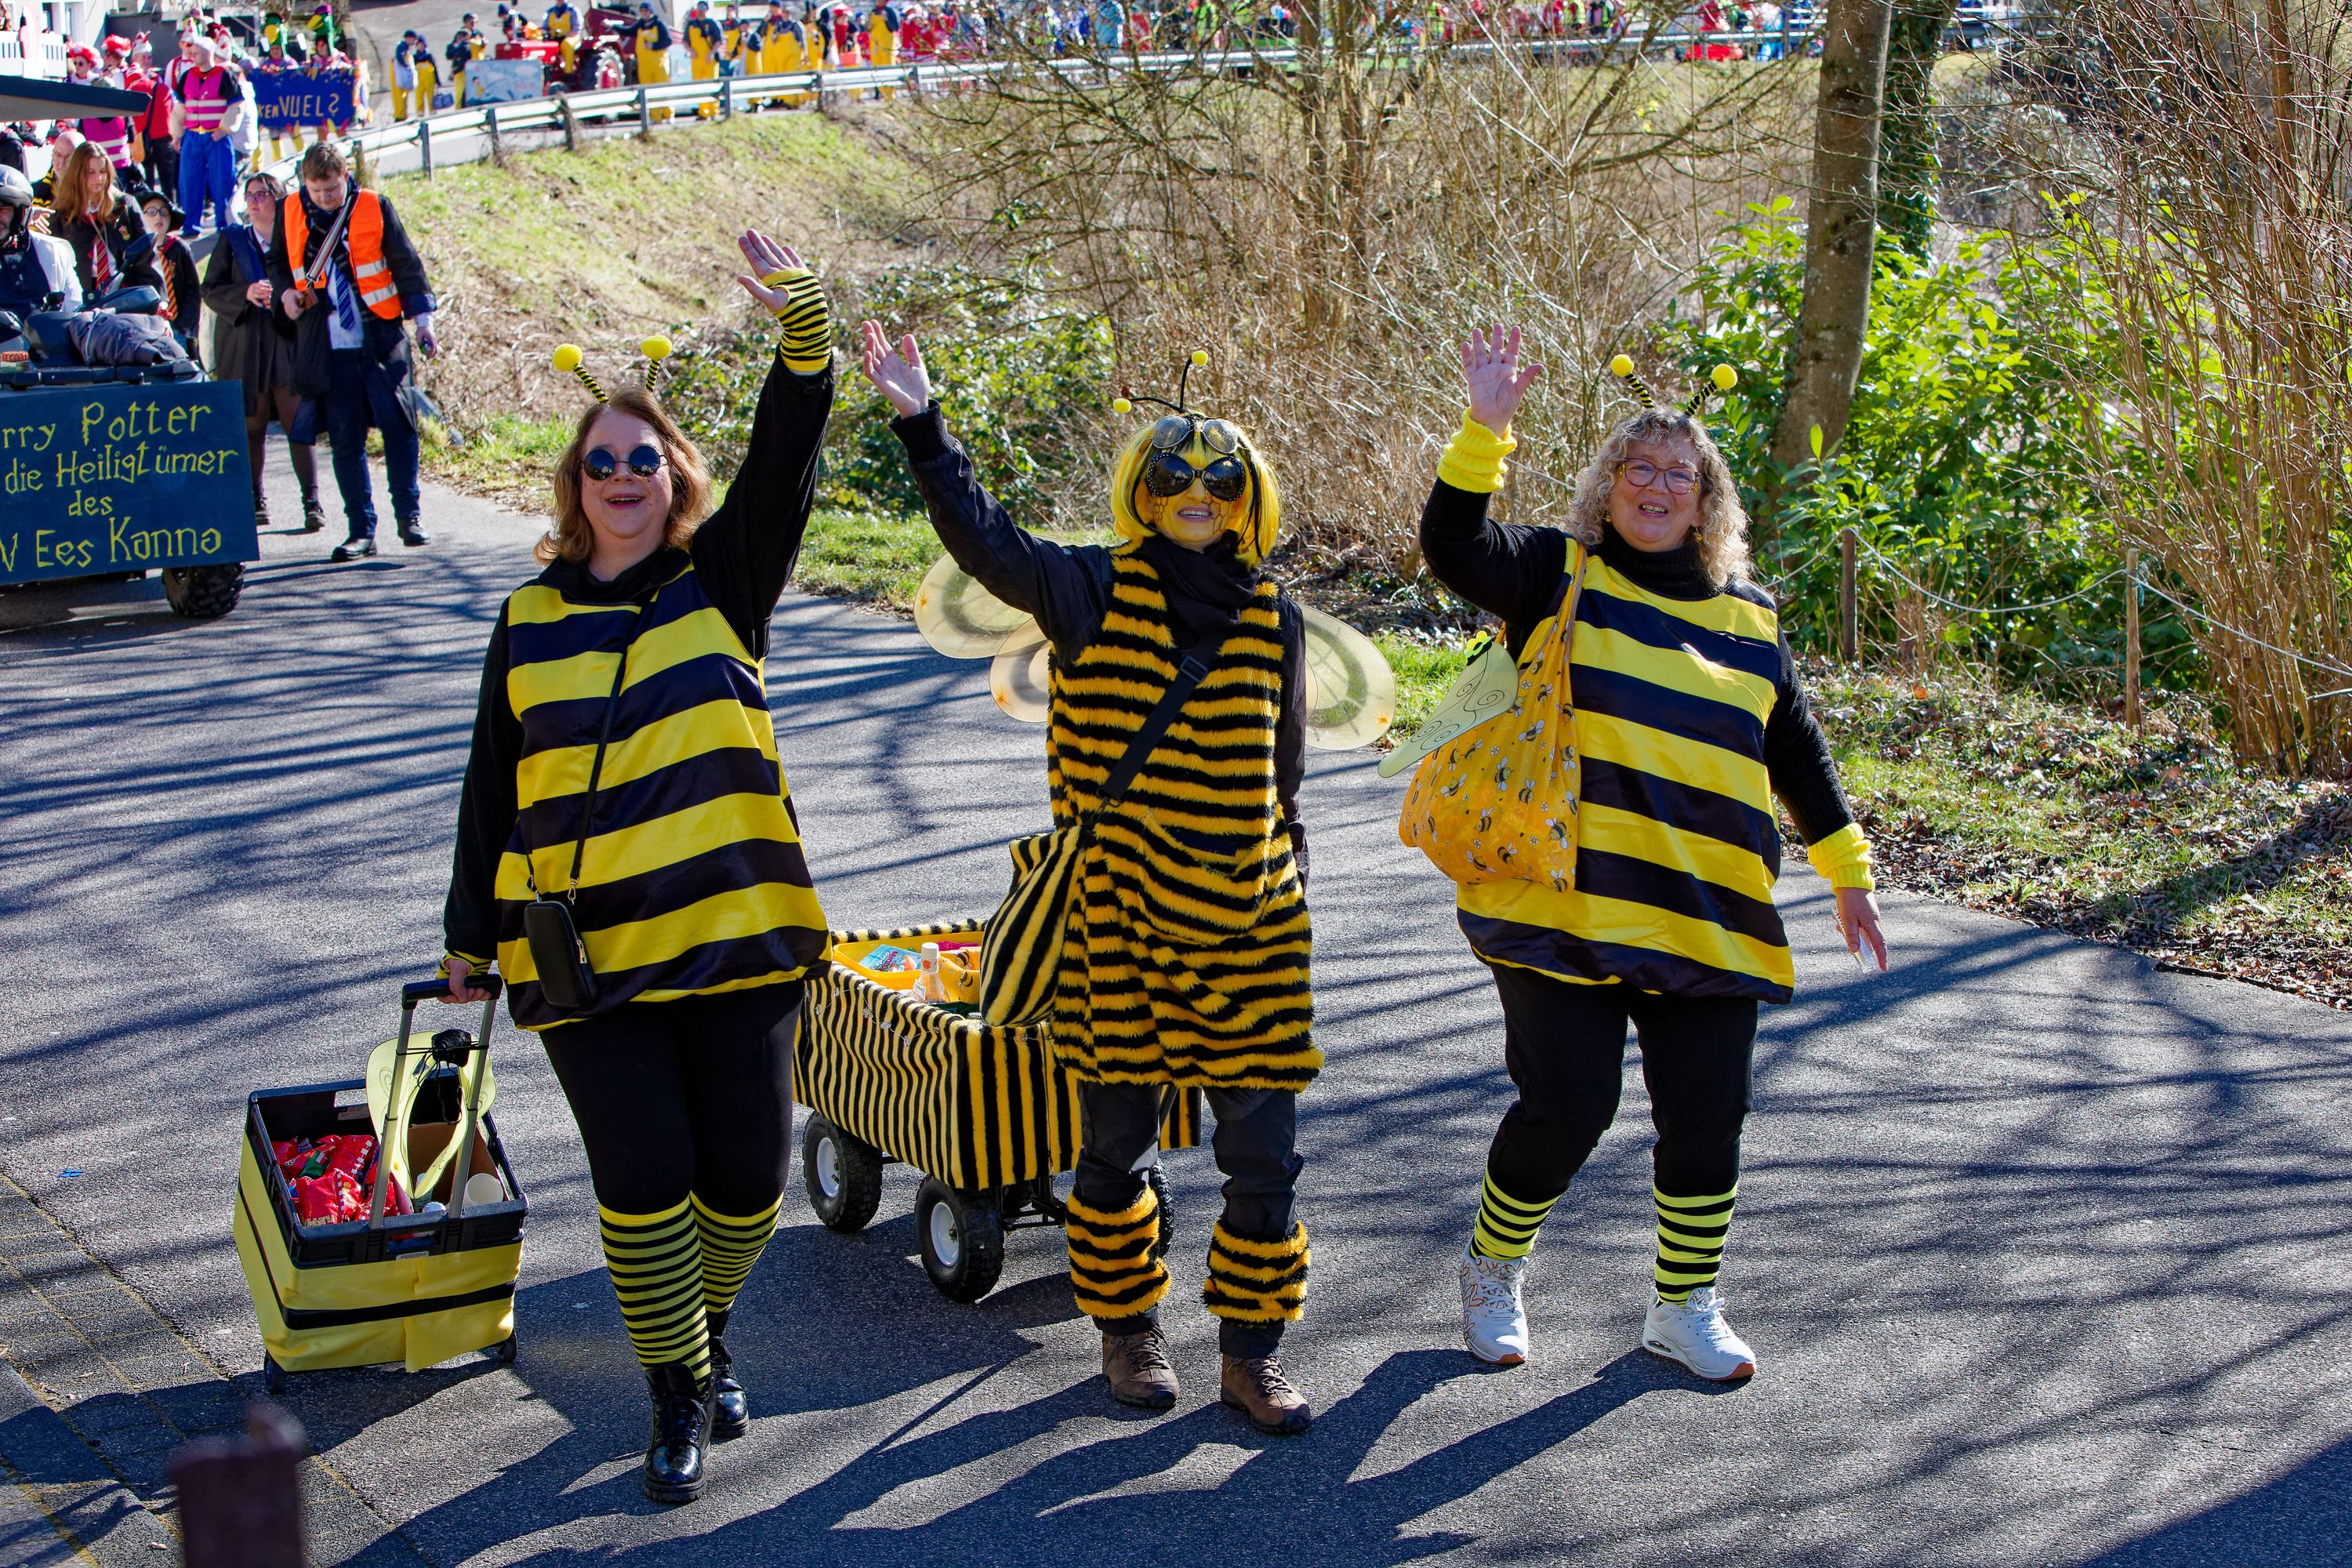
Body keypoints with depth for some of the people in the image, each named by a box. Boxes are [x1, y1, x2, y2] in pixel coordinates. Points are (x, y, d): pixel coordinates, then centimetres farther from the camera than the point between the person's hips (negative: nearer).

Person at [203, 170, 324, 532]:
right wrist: (247, 294, -14)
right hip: (244, 348, 2)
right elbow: (211, 289, 4)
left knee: (298, 423, -8)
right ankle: (254, 500, 14)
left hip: (290, 344, -2)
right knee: (251, 425, 4)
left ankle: (312, 502, -8)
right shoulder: (232, 240, 12)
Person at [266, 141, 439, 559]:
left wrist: (422, 319, -3)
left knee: (398, 423, -4)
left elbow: (405, 262, 2)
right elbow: (277, 261, 20)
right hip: (326, 348, 2)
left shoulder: (374, 207, -1)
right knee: (345, 438, 1)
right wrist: (285, 292, -1)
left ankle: (408, 513, 10)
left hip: (381, 338, -1)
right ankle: (361, 530, 6)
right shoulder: (290, 212, 5)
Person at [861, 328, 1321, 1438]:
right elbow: (983, 540, -15)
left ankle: (1250, 1353, 15)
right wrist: (921, 427, -23)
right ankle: (1126, 1331, 29)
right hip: (1119, 921, -2)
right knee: (1117, 1147, 9)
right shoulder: (1095, 591, -2)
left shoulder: (1271, 617, 6)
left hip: (1249, 930, 2)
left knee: (1265, 1156, 2)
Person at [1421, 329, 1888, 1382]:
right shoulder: (1558, 574, 5)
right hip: (1565, 906, -3)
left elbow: (1798, 755, 22)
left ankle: (1686, 1308, 24)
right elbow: (1453, 548, -12)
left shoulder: (1748, 621, 15)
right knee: (1565, 1106, -4)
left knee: (1706, 1117, 4)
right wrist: (1487, 428, -22)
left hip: (1708, 924, 4)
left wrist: (1848, 873, 21)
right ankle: (1493, 1274, 22)